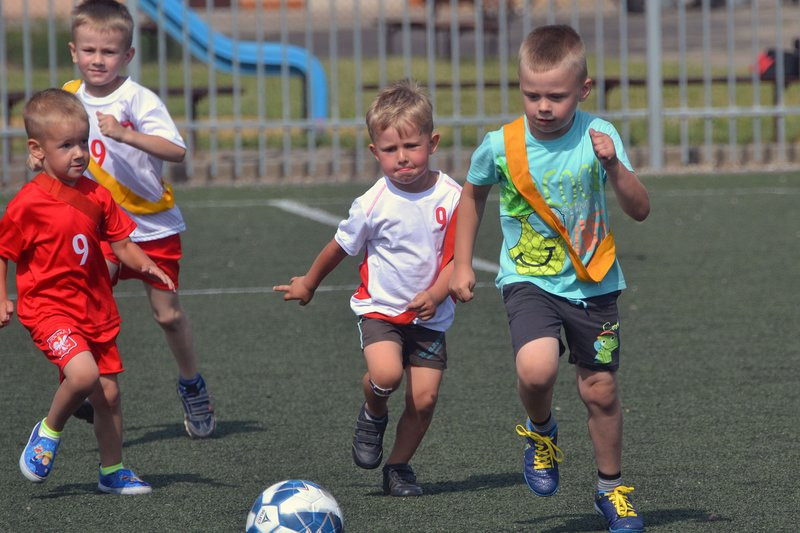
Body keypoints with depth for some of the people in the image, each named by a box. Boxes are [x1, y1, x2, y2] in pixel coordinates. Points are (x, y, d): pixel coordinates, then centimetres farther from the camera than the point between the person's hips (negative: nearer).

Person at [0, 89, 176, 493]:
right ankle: (49, 431, 0)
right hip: (49, 308, -6)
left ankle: (112, 471, 27)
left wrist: (146, 266, -9)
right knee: (83, 373, -27)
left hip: (96, 310, 6)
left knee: (108, 393, 9)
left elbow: (120, 243, 9)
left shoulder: (96, 196, 3)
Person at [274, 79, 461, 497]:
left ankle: (399, 466, 20)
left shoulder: (451, 197, -10)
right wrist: (308, 284, 18)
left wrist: (435, 295, -23)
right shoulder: (373, 203, -12)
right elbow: (341, 247, 5)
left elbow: (455, 258, -5)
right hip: (379, 307, -2)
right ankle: (373, 415, 8)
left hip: (428, 316, 2)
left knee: (424, 397, -3)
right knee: (386, 374, -27)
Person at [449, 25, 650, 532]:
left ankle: (612, 488, 32)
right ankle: (541, 432, 8)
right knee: (537, 369, -26)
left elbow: (640, 210, -13)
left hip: (593, 282, 1)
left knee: (601, 390, 9)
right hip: (529, 278, -1)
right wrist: (462, 264, 10)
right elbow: (473, 194, 11)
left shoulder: (598, 135, -11)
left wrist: (614, 166, -30)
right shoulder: (500, 146, -11)